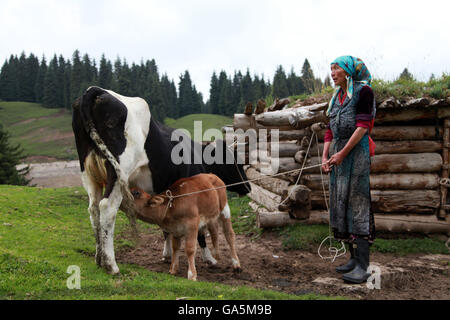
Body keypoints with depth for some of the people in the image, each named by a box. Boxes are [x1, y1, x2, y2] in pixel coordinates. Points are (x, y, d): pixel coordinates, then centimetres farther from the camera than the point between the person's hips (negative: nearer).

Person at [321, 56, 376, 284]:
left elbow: (363, 126, -13)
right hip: (338, 155, 8)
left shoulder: (363, 91, -3)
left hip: (356, 152, -8)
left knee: (357, 204, -11)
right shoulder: (337, 97, 19)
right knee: (341, 205, 7)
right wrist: (325, 156, 5)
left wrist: (342, 153, -16)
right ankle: (353, 258, 16)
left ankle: (362, 266, -9)